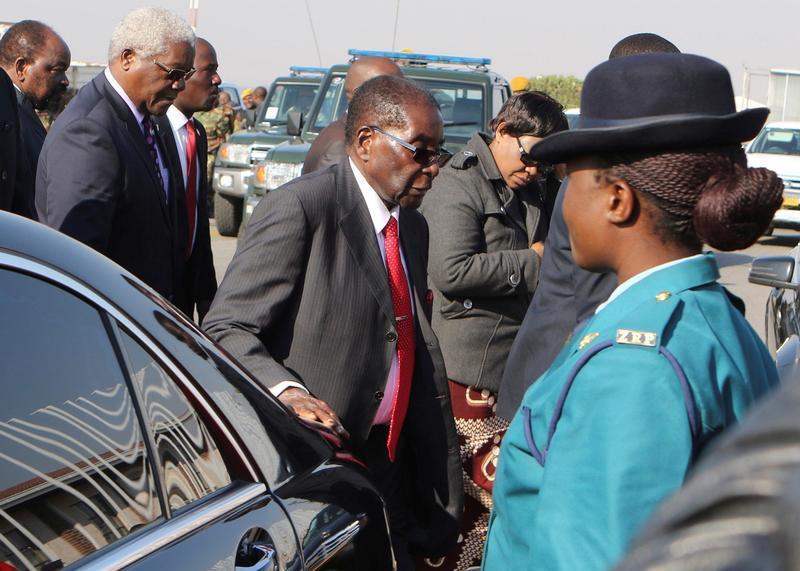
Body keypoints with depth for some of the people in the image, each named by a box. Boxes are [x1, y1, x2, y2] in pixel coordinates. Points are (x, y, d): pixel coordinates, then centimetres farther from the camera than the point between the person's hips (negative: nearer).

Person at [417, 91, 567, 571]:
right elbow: (451, 270, -22)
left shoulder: (539, 188, 15)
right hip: (468, 371, -8)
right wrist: (533, 261, -14)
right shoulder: (458, 186, -10)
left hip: (519, 364, 8)